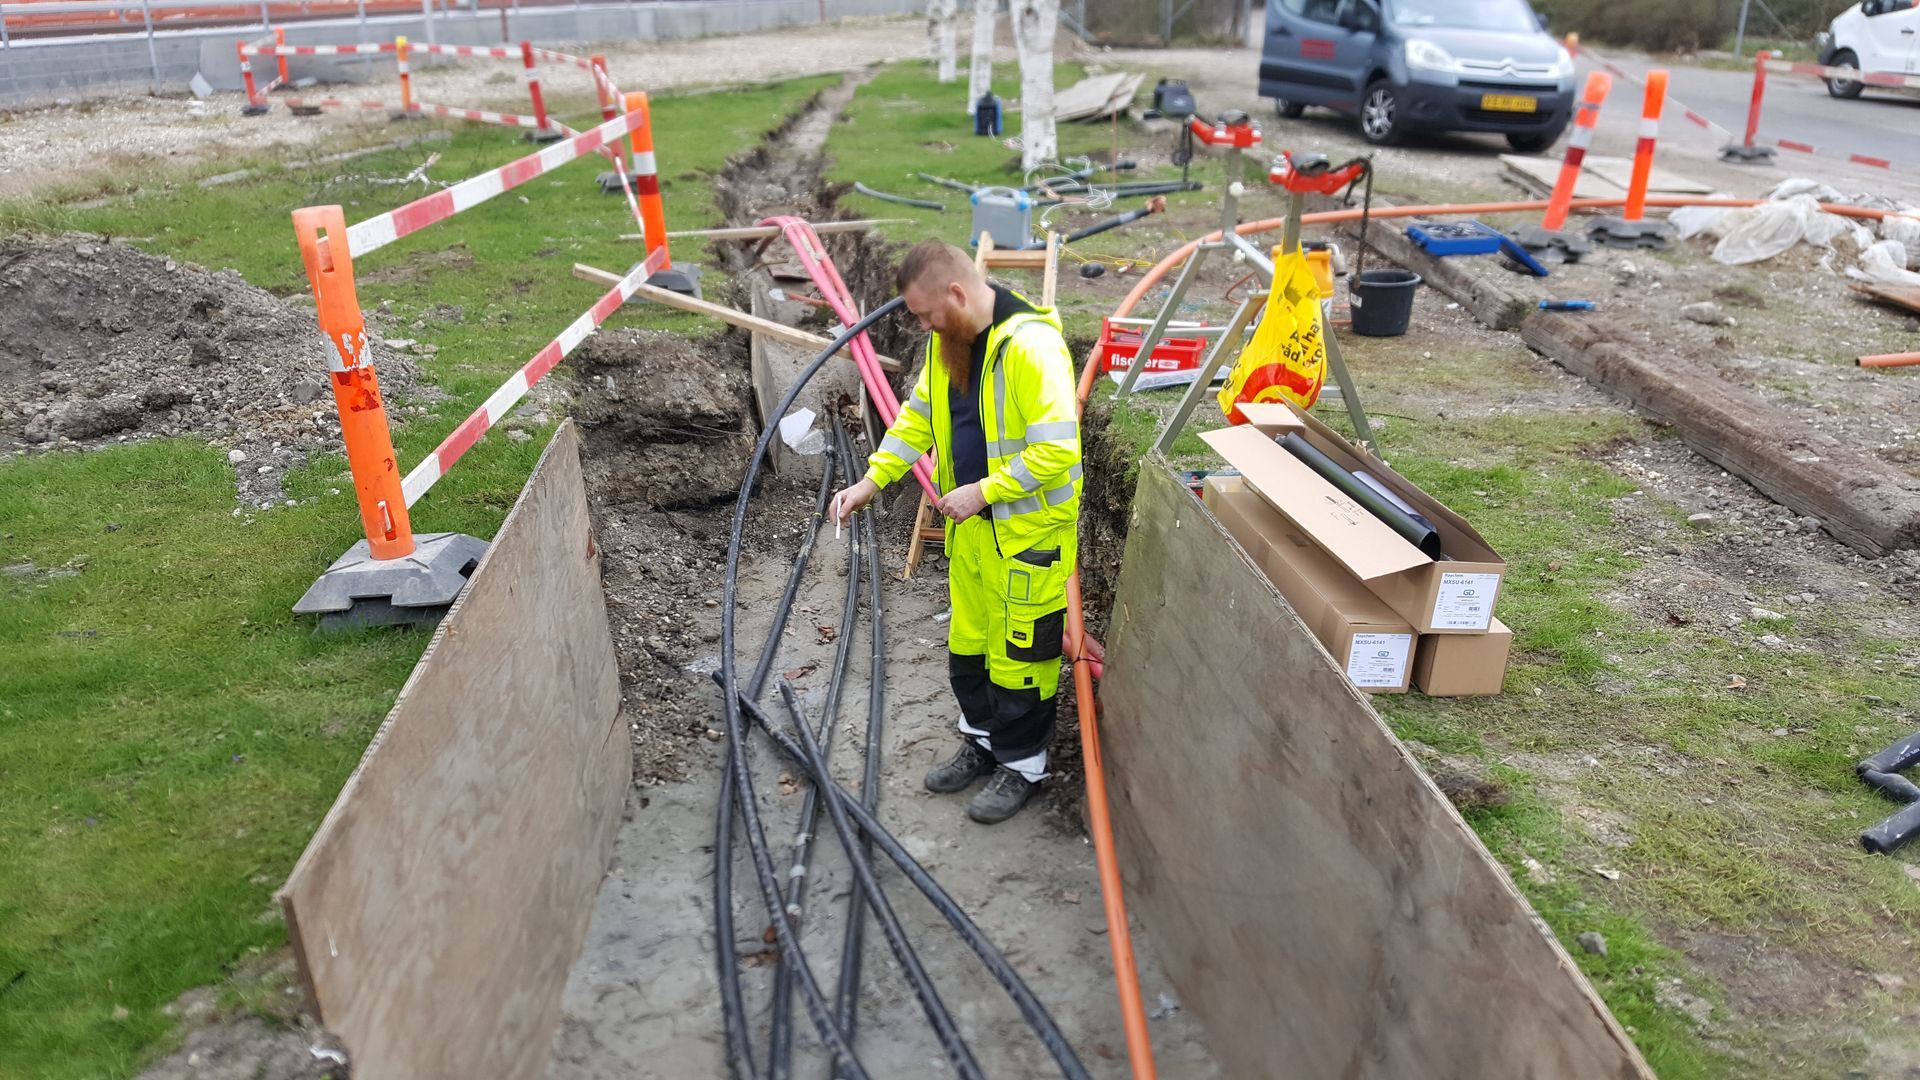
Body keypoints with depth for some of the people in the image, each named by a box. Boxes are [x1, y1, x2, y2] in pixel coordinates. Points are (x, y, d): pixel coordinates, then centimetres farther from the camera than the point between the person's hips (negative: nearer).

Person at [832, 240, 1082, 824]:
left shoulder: (1031, 345, -27)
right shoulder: (950, 340, 1)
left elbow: (1057, 452, -29)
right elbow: (918, 417, 13)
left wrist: (982, 491, -24)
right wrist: (871, 480, 4)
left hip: (1028, 527, -8)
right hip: (972, 523, 8)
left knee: (1019, 649, 6)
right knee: (968, 641, 20)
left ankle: (1022, 763, 25)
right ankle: (982, 739, 40)